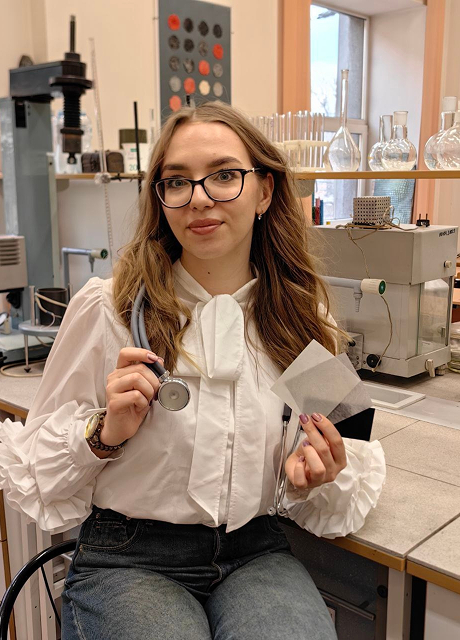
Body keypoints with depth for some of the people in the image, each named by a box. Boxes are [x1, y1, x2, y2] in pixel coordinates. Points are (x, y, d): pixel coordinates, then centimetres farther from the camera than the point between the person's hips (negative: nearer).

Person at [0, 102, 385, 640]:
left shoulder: (302, 316, 1)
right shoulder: (107, 307, -8)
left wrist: (321, 479, -11)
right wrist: (105, 433, -19)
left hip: (255, 553, 3)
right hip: (127, 559, -2)